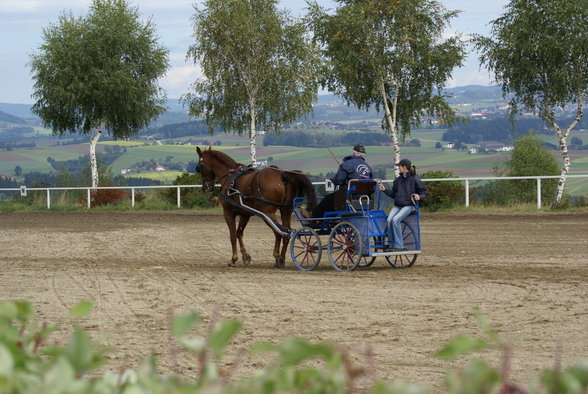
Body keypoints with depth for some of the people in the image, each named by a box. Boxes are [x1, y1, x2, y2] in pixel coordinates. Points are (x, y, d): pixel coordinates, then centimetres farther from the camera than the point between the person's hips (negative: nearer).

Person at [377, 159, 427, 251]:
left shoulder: (415, 179, 0)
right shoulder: (398, 180, 17)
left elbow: (424, 193, 2)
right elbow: (393, 194, 23)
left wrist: (419, 197, -17)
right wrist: (384, 190, 9)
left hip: (409, 205, -5)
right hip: (397, 206, 5)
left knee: (395, 219, -29)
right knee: (389, 220, -23)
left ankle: (398, 246, -23)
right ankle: (391, 245, -16)